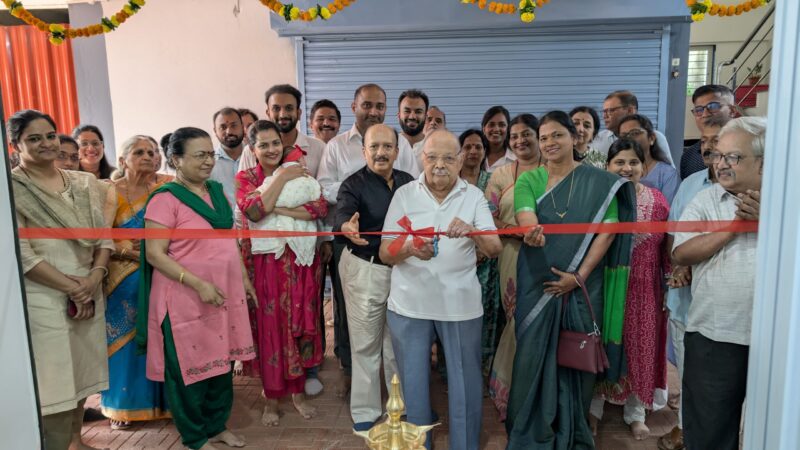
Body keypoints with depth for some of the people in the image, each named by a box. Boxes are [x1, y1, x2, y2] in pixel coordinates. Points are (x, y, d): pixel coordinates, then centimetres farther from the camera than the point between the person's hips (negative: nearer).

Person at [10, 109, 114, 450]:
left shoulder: (84, 184, 9)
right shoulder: (12, 188, -6)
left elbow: (105, 234, 8)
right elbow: (20, 252, -12)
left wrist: (95, 277, -8)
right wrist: (71, 287, -13)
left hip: (89, 294, 5)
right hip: (42, 299, -5)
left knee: (81, 371, 15)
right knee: (53, 381, -1)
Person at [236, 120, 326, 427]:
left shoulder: (300, 173, 7)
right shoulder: (245, 178, 2)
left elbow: (321, 207, -10)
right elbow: (253, 211, -18)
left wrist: (279, 209, -18)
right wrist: (282, 178, -15)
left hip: (300, 262, 2)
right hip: (266, 264, -2)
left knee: (300, 326, 9)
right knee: (270, 329, 4)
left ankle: (298, 392, 27)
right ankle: (272, 399, 21)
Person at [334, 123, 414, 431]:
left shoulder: (408, 182, 4)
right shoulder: (353, 185, -11)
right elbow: (342, 215, -30)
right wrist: (348, 228, -51)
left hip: (403, 267, 4)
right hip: (365, 270, -4)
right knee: (366, 342, 8)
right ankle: (365, 409, 25)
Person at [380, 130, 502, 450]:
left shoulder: (474, 196, 0)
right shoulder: (404, 194, -1)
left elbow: (495, 249, -10)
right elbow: (385, 253, -3)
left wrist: (471, 231, -31)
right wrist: (409, 249, -25)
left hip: (460, 304, 0)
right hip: (410, 303, 1)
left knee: (464, 384, 11)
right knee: (412, 383, 13)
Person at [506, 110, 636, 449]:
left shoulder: (599, 182, 0)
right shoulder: (528, 180, 2)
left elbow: (607, 231, -6)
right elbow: (526, 220, -16)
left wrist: (579, 275, -14)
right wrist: (531, 232, -40)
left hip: (582, 285, 0)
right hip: (537, 284, 1)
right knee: (534, 356, 4)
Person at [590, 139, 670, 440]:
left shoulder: (657, 201, 0)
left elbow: (667, 249, 4)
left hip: (643, 290, 2)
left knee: (639, 350, 13)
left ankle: (635, 414, 33)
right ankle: (593, 409, 30)